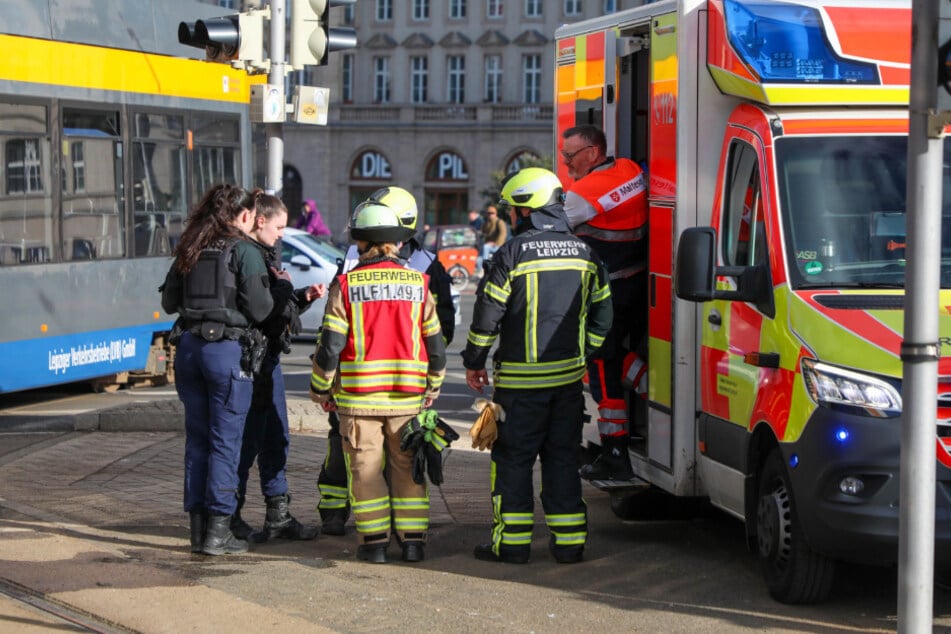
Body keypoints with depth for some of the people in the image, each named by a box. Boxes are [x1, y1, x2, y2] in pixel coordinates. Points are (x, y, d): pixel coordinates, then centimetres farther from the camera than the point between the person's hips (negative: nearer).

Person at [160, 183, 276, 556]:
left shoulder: (189, 250, 11)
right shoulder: (244, 252, -7)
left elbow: (169, 302, 16)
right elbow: (258, 309, -10)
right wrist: (279, 286, 7)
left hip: (189, 346, 6)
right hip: (228, 348, -6)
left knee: (197, 439, 11)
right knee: (225, 442, -1)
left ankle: (198, 528, 15)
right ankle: (218, 532, -2)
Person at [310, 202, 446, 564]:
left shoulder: (345, 286, -6)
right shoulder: (418, 283, 1)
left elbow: (330, 345, -6)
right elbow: (435, 343, 7)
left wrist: (321, 389, 7)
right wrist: (433, 386, 21)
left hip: (358, 395, -2)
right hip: (407, 396, 2)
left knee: (365, 467, 6)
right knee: (407, 466, 10)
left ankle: (373, 541, 5)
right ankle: (412, 540, 10)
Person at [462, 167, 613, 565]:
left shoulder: (513, 254, -10)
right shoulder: (584, 254, 7)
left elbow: (487, 313, -8)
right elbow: (602, 313, 13)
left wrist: (474, 362, 3)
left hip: (521, 378, -5)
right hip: (569, 376, 5)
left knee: (513, 459, 3)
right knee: (563, 457, 11)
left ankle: (512, 542, 4)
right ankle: (569, 542, 10)